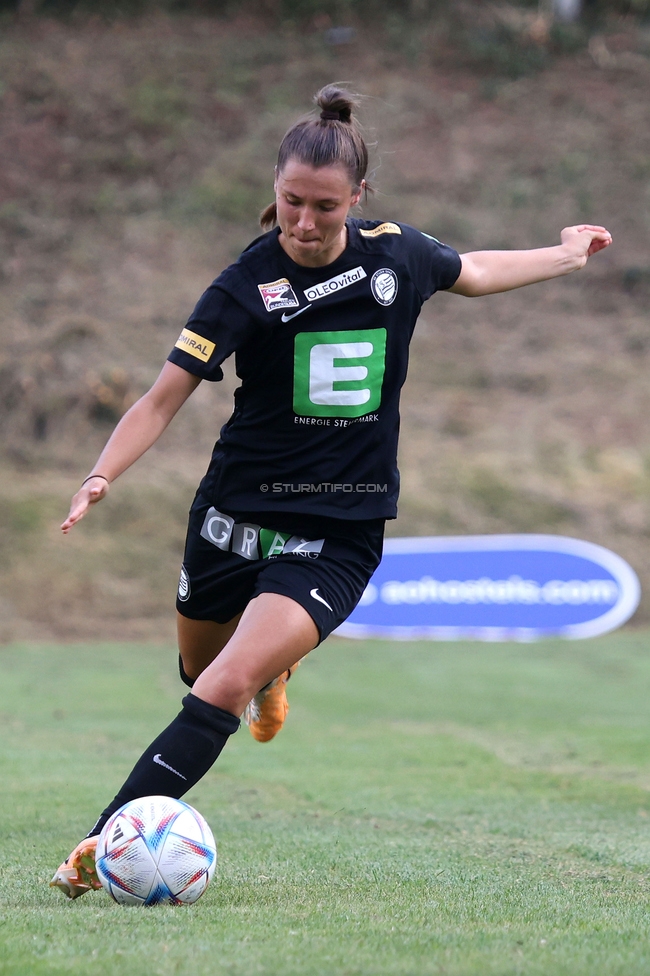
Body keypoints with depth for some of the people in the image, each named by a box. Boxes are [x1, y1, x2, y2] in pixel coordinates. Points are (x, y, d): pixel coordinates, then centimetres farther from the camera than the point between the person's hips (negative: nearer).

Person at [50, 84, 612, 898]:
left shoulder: (396, 253, -3)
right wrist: (103, 474, -28)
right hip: (235, 516, 1)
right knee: (202, 673, 21)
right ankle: (271, 668, 58)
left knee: (225, 691, -18)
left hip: (337, 538, -1)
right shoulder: (246, 285, -12)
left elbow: (473, 271, 21)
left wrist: (568, 256, 31)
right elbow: (165, 397, -12)